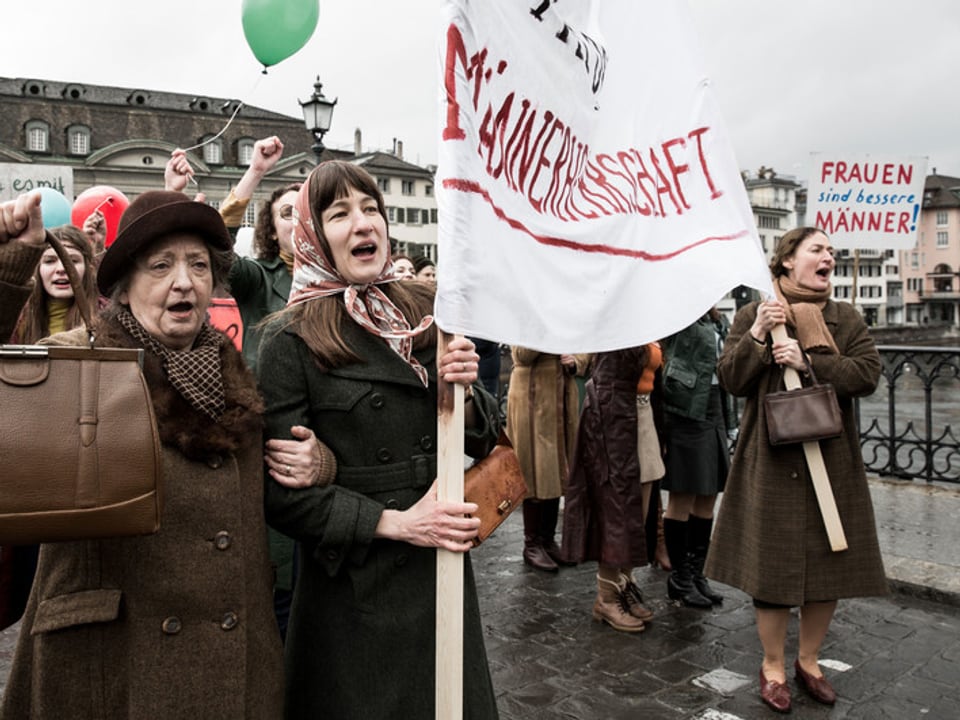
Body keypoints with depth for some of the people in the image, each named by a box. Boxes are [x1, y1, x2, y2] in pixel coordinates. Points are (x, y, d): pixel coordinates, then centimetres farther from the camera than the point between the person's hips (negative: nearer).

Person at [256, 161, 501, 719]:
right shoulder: (291, 340, -11)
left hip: (442, 568, 4)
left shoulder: (428, 312, 0)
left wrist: (465, 392, -14)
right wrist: (394, 523, -18)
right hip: (353, 584, -4)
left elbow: (481, 442, 6)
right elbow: (283, 491, -12)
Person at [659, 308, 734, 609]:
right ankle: (679, 578, 15)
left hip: (713, 411, 8)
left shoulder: (717, 322, 15)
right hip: (685, 412, -8)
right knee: (682, 500, 1)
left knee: (707, 500, 12)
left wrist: (726, 422, 17)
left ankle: (696, 573, 25)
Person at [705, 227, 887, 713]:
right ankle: (773, 666, 21)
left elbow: (867, 373, -6)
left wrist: (808, 361, -17)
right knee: (772, 563, 2)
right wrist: (757, 335, -18)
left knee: (829, 561, 9)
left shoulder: (847, 318, 7)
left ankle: (809, 660, 30)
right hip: (772, 463, -3)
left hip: (832, 462, 3)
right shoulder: (752, 316, 2)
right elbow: (731, 379, -5)